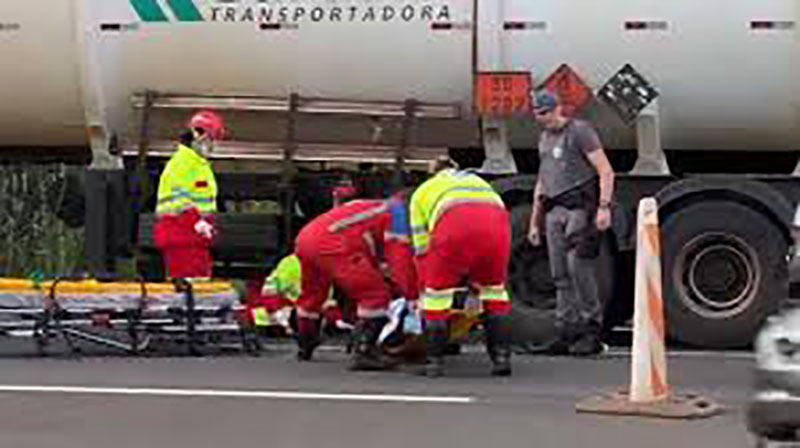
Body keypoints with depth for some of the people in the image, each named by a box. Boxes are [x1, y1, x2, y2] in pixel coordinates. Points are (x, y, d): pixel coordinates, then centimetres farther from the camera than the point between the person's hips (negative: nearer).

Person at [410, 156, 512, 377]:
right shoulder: (479, 182, 44)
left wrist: (426, 284, 40)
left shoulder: (423, 191, 35)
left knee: (437, 291, 15)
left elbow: (422, 249, 30)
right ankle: (501, 357, 17)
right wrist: (476, 281, 48)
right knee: (495, 289, 23)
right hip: (496, 221, 3)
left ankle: (435, 362, 15)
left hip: (454, 225, -3)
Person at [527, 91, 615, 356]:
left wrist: (604, 206, -18)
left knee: (578, 267, -15)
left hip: (580, 206, -7)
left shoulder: (580, 131, -1)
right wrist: (535, 222, 26)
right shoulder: (544, 139, 23)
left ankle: (592, 332, -11)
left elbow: (605, 171, -7)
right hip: (554, 210, 7)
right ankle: (566, 335, 3)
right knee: (561, 275, 2)